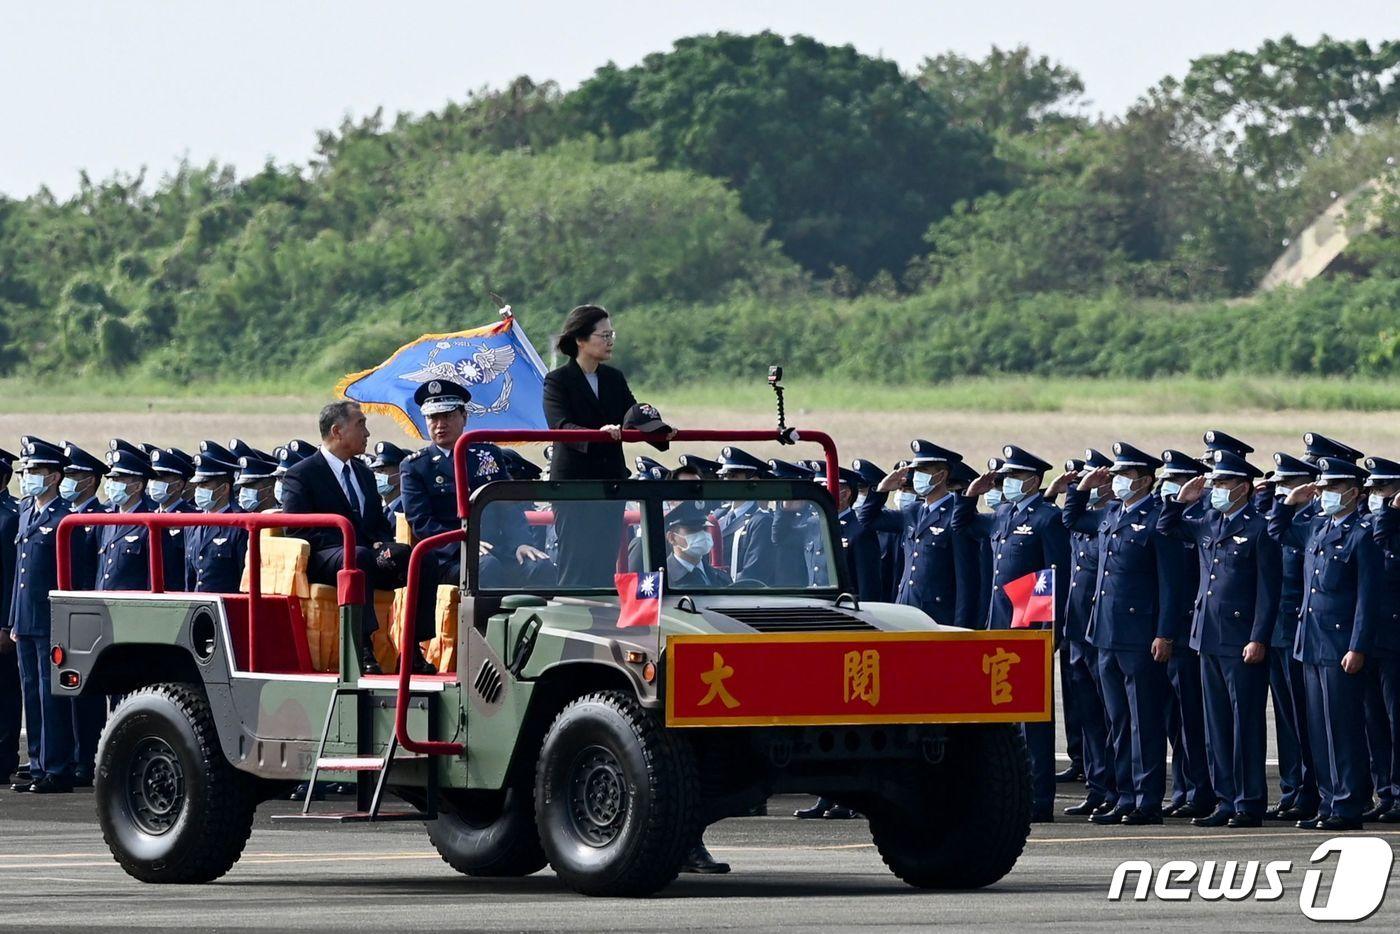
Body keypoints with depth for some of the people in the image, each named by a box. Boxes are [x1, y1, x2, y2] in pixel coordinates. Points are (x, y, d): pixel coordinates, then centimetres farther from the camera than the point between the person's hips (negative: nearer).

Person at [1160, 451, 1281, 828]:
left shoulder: (1259, 529, -9)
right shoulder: (1208, 524, 11)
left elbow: (1268, 590, -12)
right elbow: (1166, 528, 27)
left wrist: (1258, 640, -17)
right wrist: (1180, 500, 9)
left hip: (1243, 643, -8)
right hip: (1209, 638, 8)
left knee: (1247, 724, -3)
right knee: (1217, 725, 10)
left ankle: (1250, 804, 1)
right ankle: (1227, 801, 15)